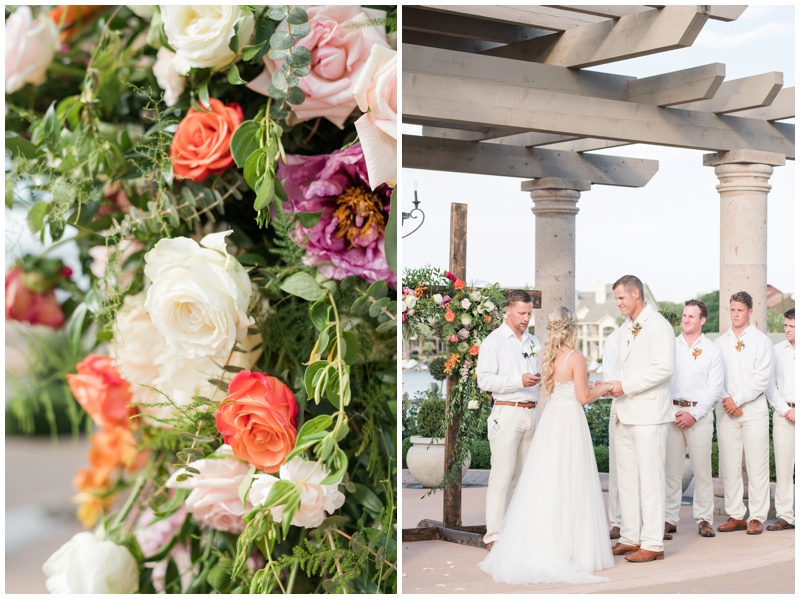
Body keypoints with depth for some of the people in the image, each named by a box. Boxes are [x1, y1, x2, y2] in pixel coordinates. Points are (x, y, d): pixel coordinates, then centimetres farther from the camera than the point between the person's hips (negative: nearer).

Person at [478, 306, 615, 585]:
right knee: (569, 484, -1)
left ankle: (540, 545, 12)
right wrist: (603, 388, 6)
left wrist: (590, 385, 23)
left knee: (546, 481, 9)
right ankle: (568, 546, 3)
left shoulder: (549, 356, 7)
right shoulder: (576, 358, -13)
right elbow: (583, 397, -12)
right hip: (570, 421, -6)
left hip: (550, 420, 6)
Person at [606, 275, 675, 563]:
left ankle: (653, 544, -1)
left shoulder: (658, 325, -9)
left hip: (649, 414, -9)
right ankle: (630, 538, 19)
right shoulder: (625, 328, 18)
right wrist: (612, 385, 7)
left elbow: (664, 367, -18)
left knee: (650, 480, -6)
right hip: (626, 414, 9)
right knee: (626, 479, 11)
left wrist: (626, 386, -16)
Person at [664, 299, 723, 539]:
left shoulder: (711, 350, 6)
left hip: (699, 413, -1)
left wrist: (694, 414, -8)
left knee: (702, 469, -1)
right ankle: (670, 519, 4)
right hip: (671, 411, 1)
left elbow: (714, 388, 1)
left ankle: (704, 519, 7)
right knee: (671, 468, 0)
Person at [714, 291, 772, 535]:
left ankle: (756, 517, 1)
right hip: (725, 410, 3)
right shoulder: (720, 342, 12)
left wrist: (737, 400, -10)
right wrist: (725, 400, -7)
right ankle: (736, 516, 10)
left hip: (753, 408, -3)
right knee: (728, 466, 2)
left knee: (756, 465, -4)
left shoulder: (761, 341, 2)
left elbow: (762, 378, -6)